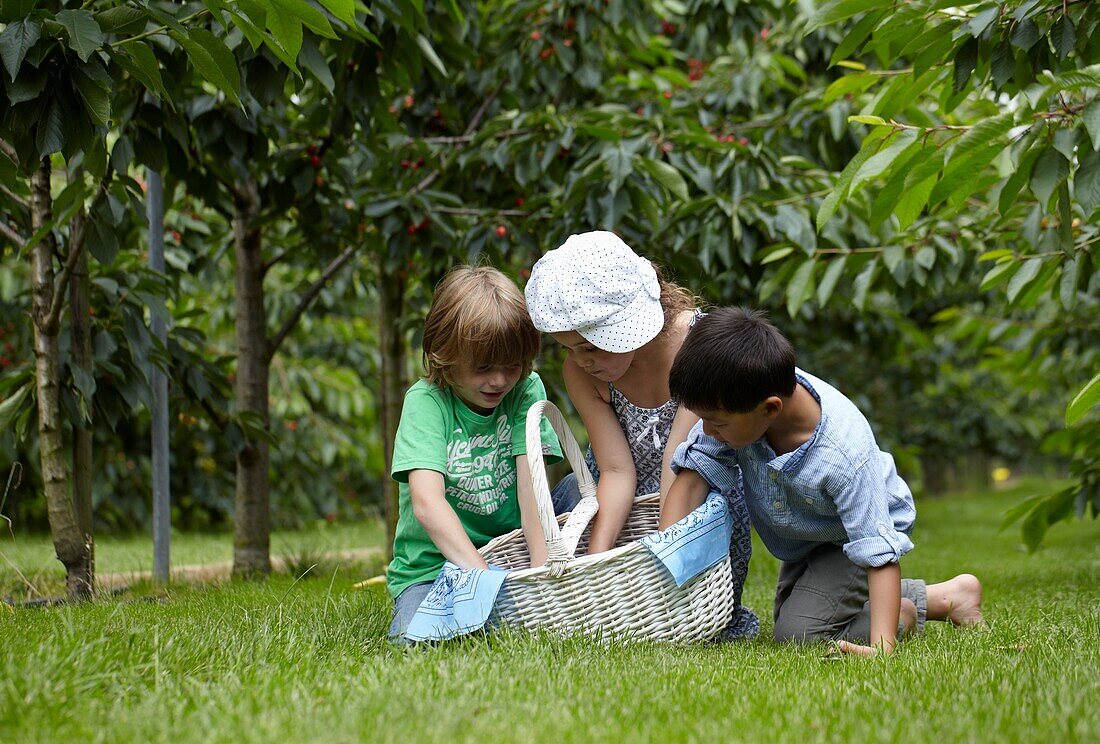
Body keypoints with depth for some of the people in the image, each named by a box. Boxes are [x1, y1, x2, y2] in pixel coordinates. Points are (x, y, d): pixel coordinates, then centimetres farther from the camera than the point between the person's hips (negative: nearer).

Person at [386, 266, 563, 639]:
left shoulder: (526, 391, -1)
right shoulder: (425, 401, -11)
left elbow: (531, 485, -13)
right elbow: (427, 503, -25)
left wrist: (542, 567, -30)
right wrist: (484, 577, -37)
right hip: (432, 564, -3)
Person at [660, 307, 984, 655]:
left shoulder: (844, 456, -43)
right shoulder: (732, 408, -31)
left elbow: (879, 554, -40)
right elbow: (692, 477, -26)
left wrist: (882, 646, -50)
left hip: (855, 534, -7)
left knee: (799, 633, -22)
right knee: (788, 613, 27)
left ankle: (906, 616, 2)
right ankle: (937, 596, 30)